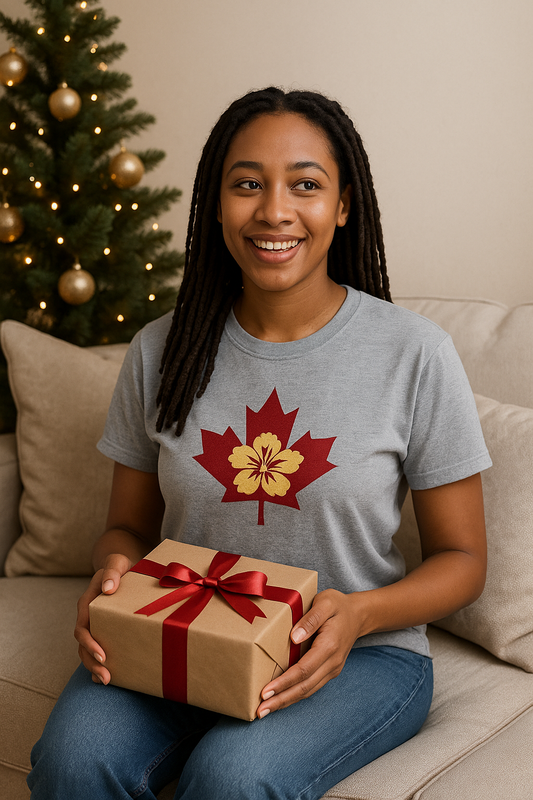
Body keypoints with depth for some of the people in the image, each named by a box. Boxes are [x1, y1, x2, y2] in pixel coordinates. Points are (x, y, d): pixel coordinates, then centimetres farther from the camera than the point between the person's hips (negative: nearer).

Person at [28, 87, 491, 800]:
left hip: (358, 656, -2)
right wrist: (113, 571, -13)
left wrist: (360, 613, -20)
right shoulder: (160, 352, 2)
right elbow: (130, 525, 11)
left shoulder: (415, 354, -8)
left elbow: (461, 558, -1)